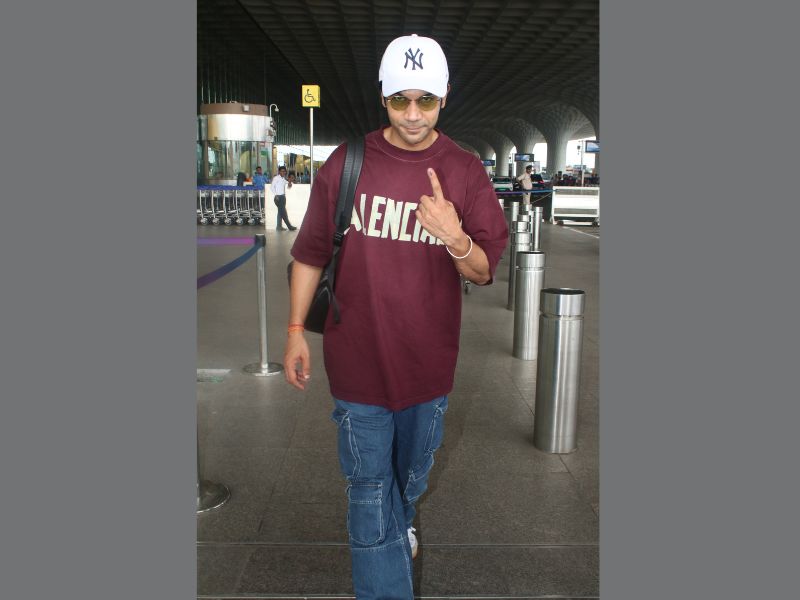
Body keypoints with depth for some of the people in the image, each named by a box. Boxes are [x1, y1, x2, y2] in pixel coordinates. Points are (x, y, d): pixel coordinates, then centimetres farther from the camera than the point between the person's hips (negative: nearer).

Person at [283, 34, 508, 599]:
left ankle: (398, 526, 55)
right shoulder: (346, 163, -5)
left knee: (413, 473, 24)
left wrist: (455, 238, -26)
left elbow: (484, 272, -5)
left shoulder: (466, 172, -5)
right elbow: (311, 252, 3)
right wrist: (296, 330, 4)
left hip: (430, 361, 2)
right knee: (370, 486, 7)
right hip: (358, 358, -1)